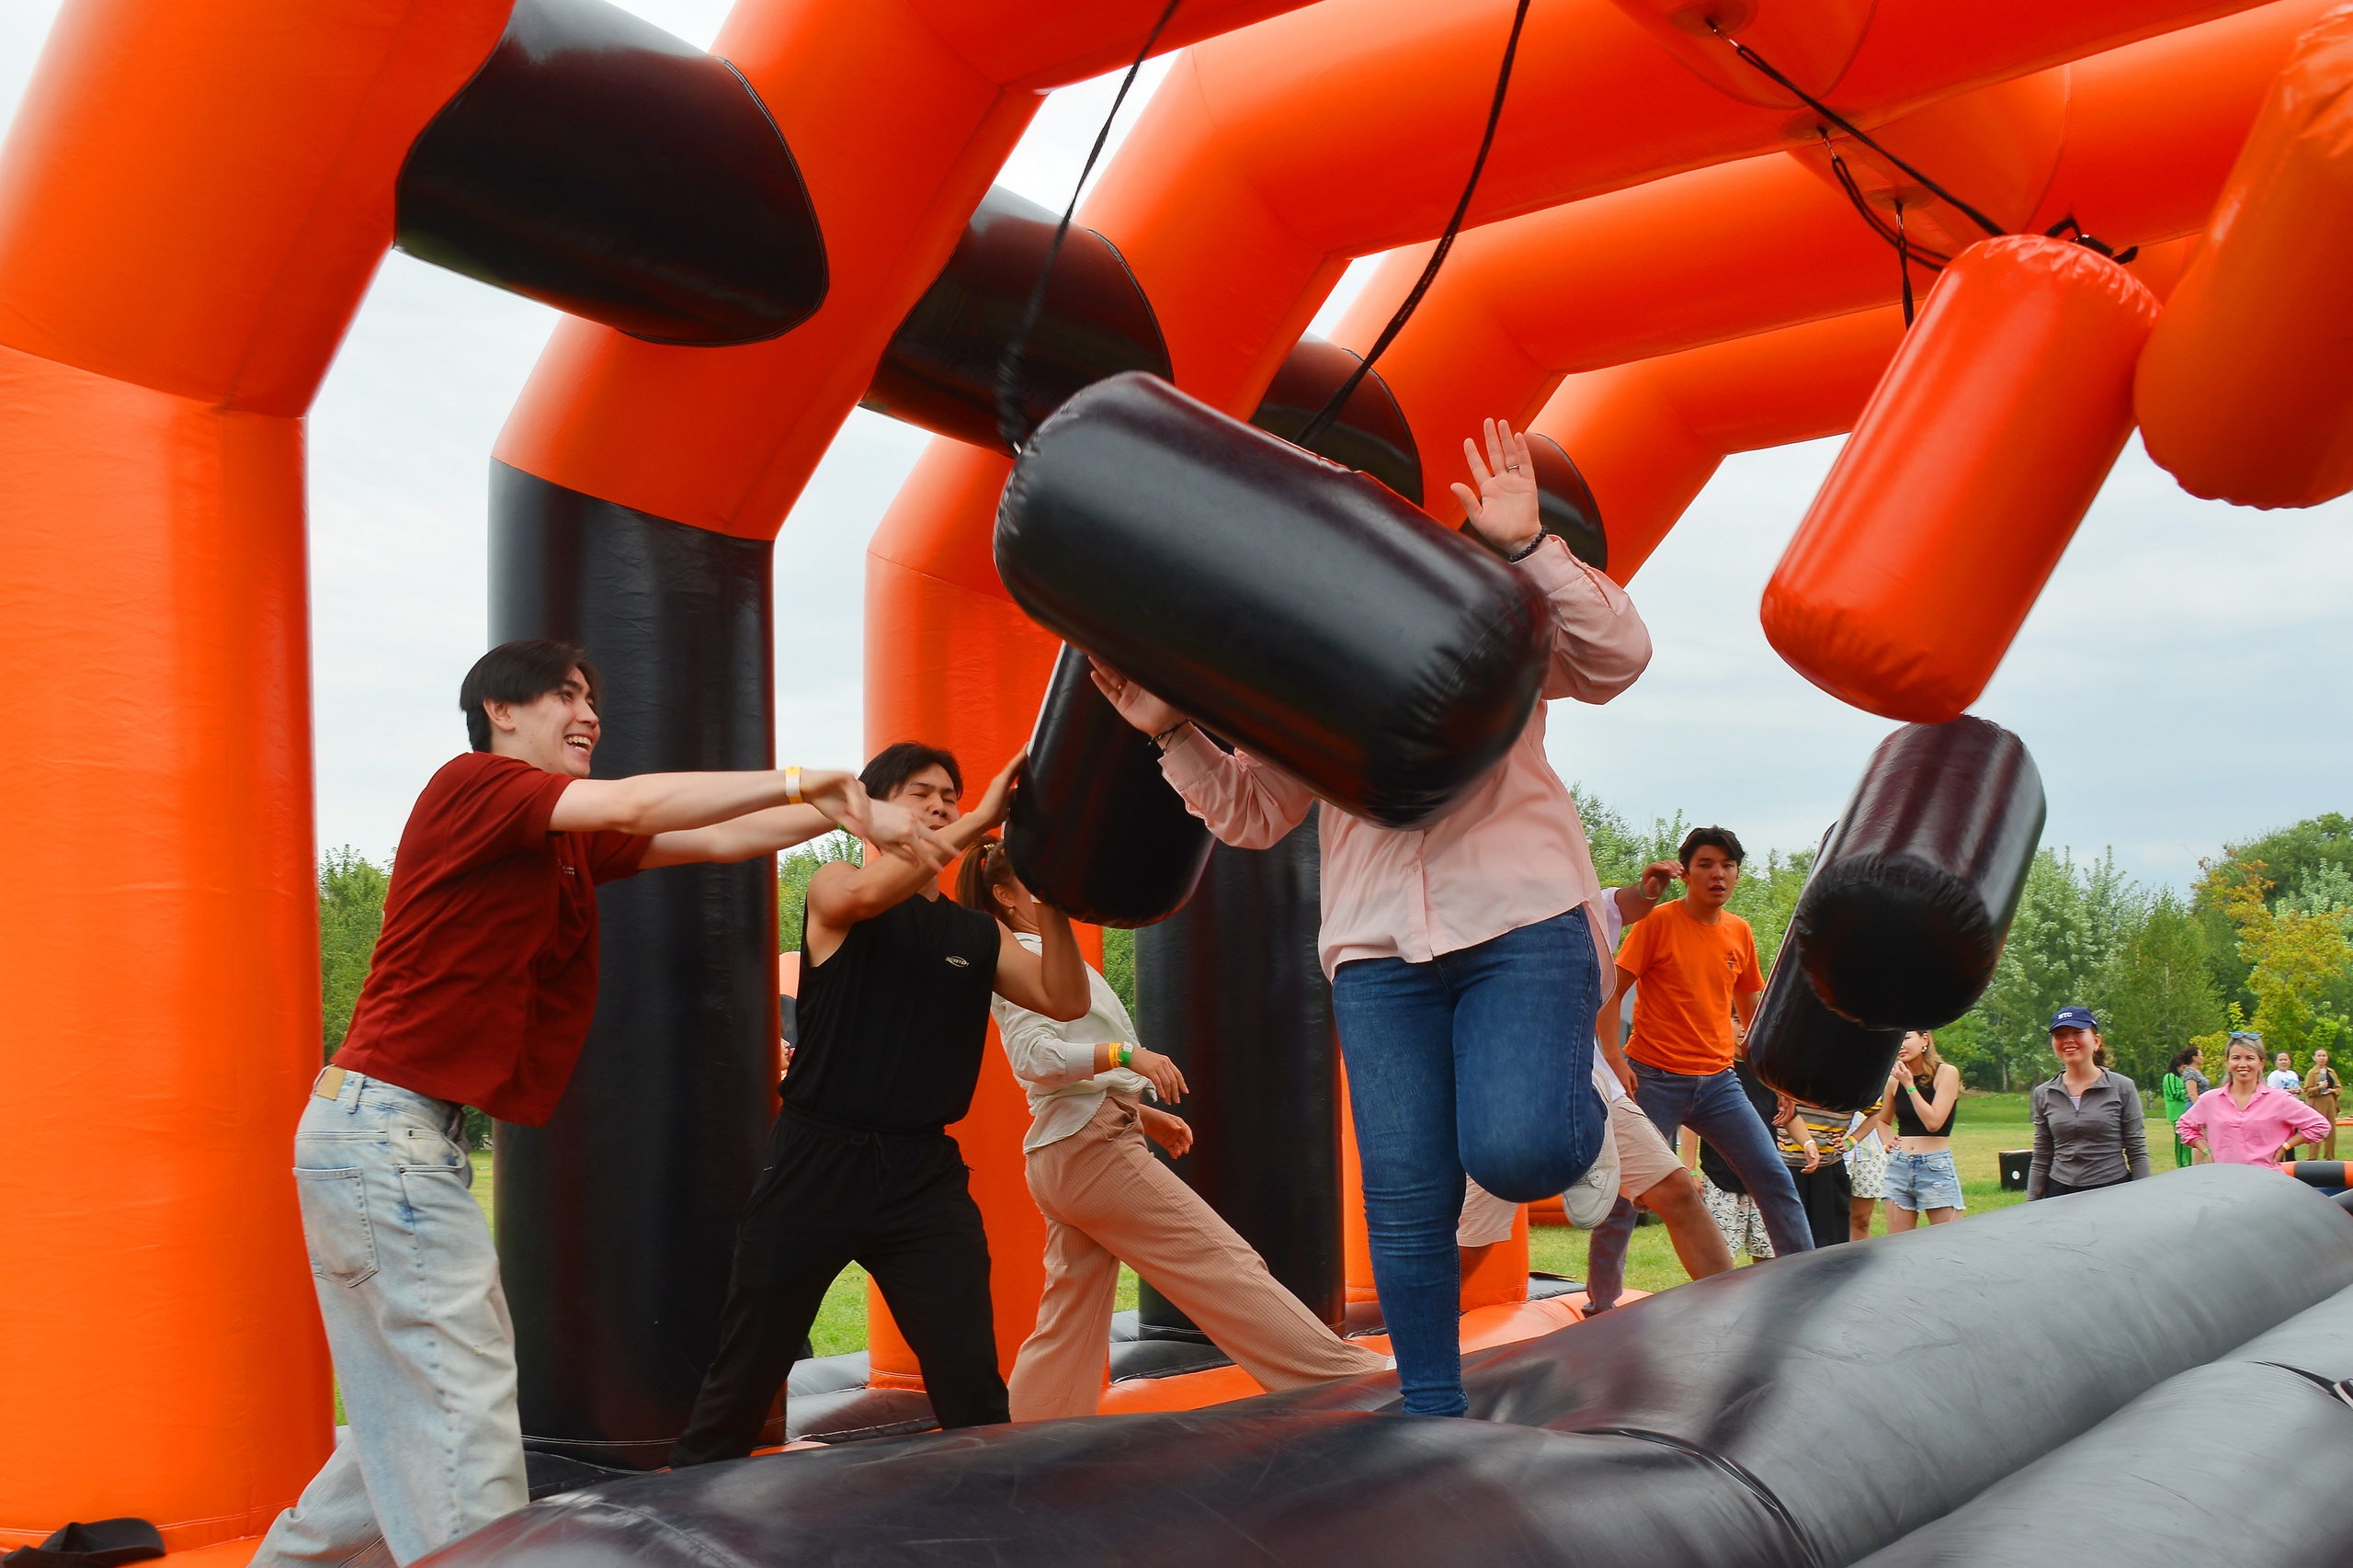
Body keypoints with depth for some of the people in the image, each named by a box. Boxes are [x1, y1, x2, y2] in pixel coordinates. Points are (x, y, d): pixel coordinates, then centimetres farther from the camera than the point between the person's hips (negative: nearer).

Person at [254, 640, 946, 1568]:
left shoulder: (569, 842, 14)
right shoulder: (472, 785, -10)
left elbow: (714, 842, 13)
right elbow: (631, 805, -23)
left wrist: (846, 810, 5)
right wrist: (810, 783, -23)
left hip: (388, 1141, 9)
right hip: (387, 1131, -9)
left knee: (407, 1409, 17)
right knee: (464, 1394, -9)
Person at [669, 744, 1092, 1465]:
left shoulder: (979, 935, 11)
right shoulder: (834, 889, 2)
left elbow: (1067, 1000, 0)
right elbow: (865, 893, -22)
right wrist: (980, 822, -25)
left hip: (924, 1171, 3)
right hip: (816, 1161, -2)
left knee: (972, 1382, -3)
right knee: (747, 1366, 6)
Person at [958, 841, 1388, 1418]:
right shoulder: (1026, 957, -7)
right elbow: (1033, 1056, -21)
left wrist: (1141, 1112, 22)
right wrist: (1125, 1053, -32)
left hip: (1060, 1158, 10)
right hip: (1092, 1148, -10)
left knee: (1072, 1318, 9)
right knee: (1221, 1260, -11)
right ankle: (1351, 1374, -11)